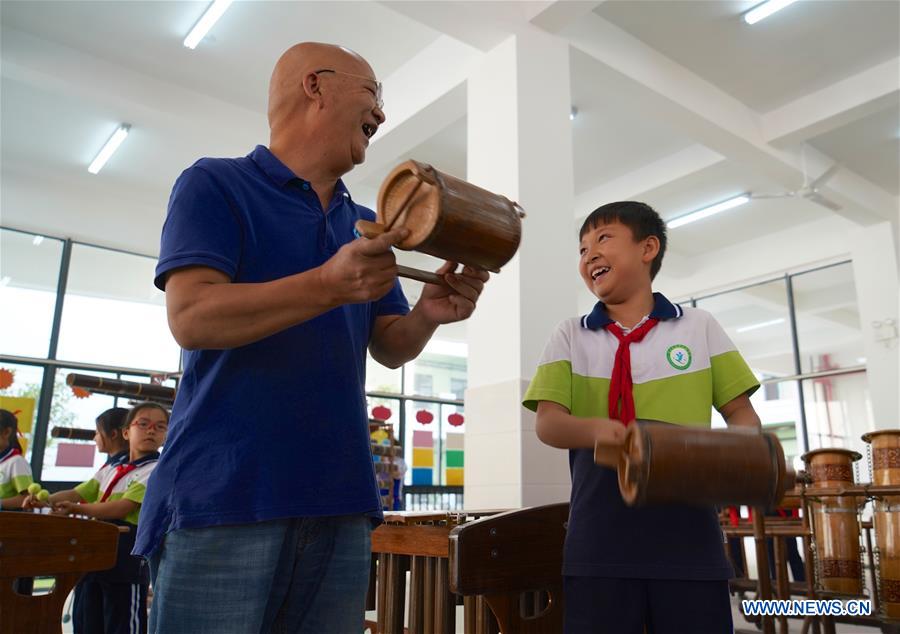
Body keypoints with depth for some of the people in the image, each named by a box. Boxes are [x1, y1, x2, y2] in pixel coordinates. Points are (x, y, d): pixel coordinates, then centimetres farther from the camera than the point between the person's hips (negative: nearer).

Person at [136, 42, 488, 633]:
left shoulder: (366, 225, 17)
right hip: (226, 497, -5)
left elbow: (389, 347, 14)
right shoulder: (215, 185, -1)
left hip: (339, 501, 6)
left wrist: (428, 315, -9)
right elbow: (191, 316, -14)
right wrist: (329, 286, -27)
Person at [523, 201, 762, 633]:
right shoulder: (571, 335, 8)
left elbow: (741, 412, 10)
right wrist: (595, 429, -24)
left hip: (688, 533, 0)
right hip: (600, 536, 0)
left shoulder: (699, 326, 8)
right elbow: (548, 422, -1)